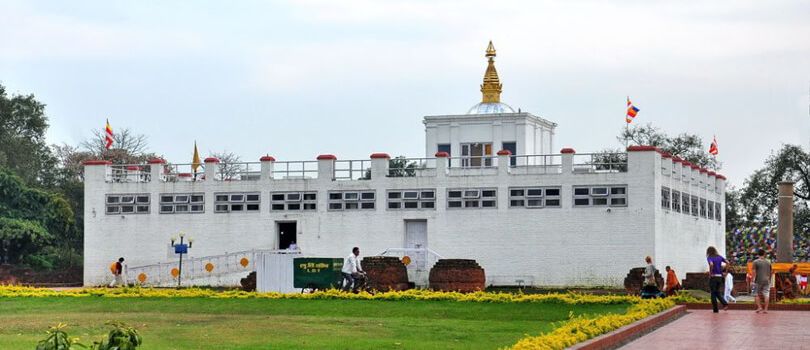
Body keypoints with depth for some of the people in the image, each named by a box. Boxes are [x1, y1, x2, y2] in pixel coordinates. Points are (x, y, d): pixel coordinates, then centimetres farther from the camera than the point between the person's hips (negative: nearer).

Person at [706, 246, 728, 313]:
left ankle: (715, 309, 6)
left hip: (713, 277, -5)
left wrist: (710, 273, -17)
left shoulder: (709, 258, -9)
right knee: (717, 293, 18)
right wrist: (722, 269, 9)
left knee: (713, 293, 5)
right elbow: (727, 262, 6)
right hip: (720, 276, 5)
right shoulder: (719, 257, 9)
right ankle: (725, 304, -2)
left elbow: (711, 264, -28)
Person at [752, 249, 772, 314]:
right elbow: (770, 272, 12)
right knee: (766, 295, 2)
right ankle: (765, 309, 0)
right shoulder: (768, 262, 7)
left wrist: (754, 279, -5)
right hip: (767, 281, 3)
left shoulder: (756, 262, -4)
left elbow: (754, 272, -9)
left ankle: (759, 307, -1)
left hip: (758, 281, -3)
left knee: (756, 294, 9)